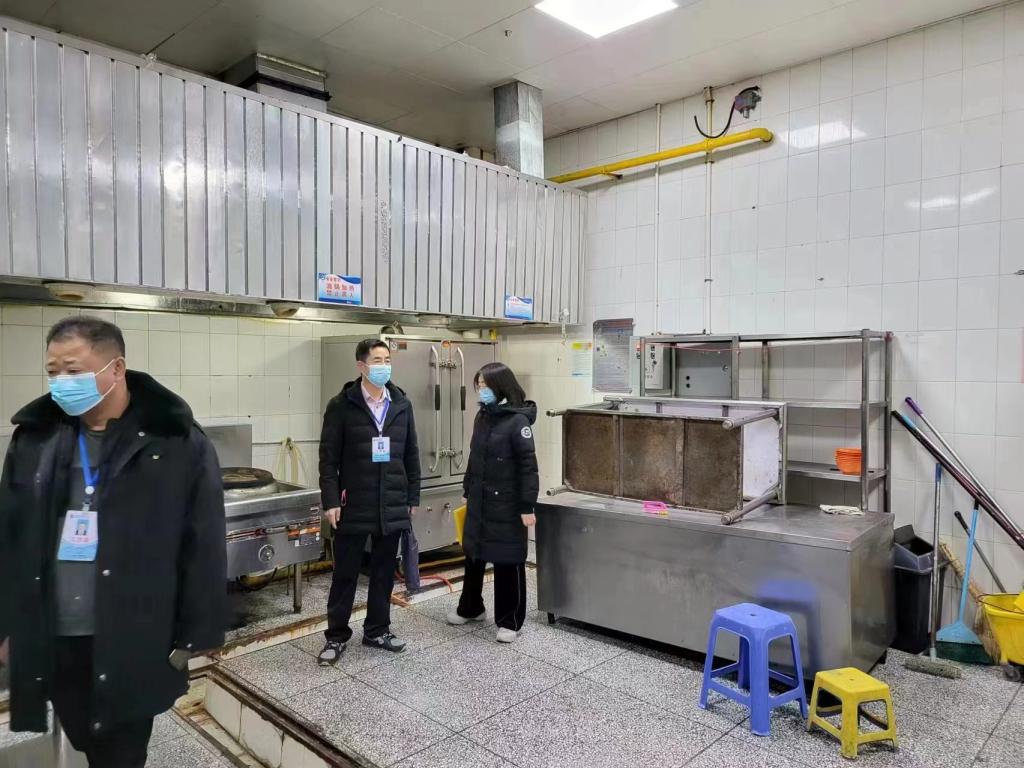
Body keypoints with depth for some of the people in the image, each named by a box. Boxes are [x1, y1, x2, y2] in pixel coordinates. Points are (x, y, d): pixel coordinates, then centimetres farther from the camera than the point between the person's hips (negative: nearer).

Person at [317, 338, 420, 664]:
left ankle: (377, 631, 29)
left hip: (392, 506, 4)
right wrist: (330, 500, -11)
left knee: (384, 572, 14)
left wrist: (413, 497, 8)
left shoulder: (402, 405, 5)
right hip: (353, 505, -3)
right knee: (345, 573, 8)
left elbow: (411, 454, 10)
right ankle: (336, 636, 23)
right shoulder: (341, 405, -6)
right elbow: (328, 457, -6)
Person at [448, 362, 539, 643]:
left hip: (507, 505, -7)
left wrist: (527, 506, -20)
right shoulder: (482, 416, 7)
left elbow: (528, 466, -17)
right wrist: (467, 490, 18)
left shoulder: (517, 420, -16)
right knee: (473, 555, 18)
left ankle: (510, 621, 20)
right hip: (479, 502, 7)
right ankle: (470, 608, 38)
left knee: (508, 562, 4)